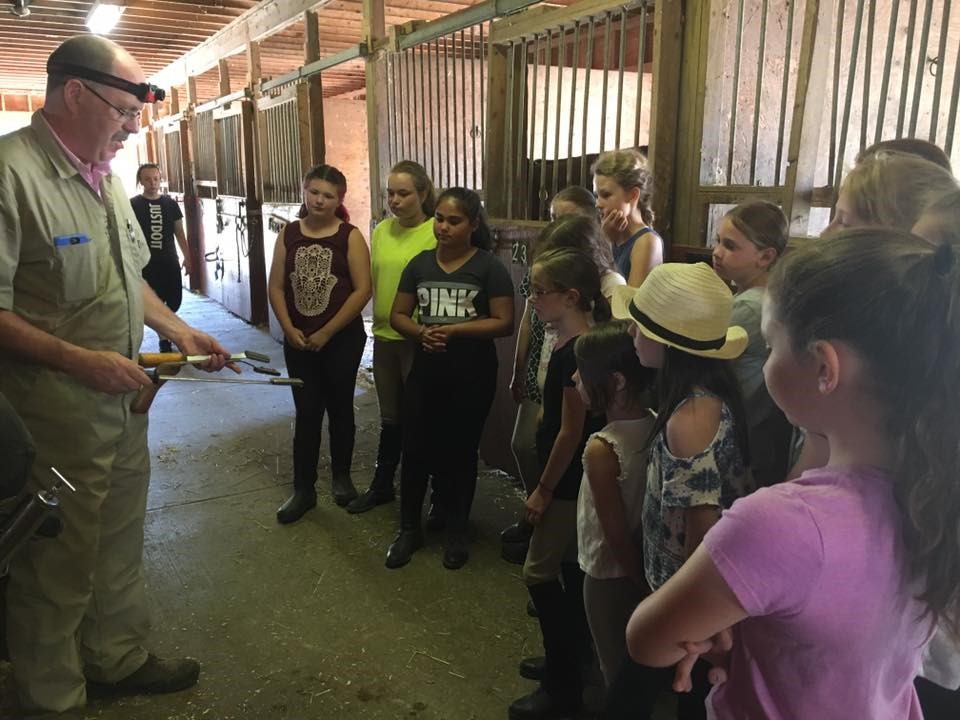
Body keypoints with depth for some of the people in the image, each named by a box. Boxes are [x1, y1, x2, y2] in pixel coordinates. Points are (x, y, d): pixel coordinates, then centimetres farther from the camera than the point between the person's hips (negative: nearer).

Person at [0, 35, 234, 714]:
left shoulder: (106, 175, 10)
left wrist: (177, 329, 9)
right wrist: (84, 361, -23)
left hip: (124, 400, 8)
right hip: (57, 415, -8)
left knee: (120, 545, 21)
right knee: (59, 563, 9)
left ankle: (117, 659, 41)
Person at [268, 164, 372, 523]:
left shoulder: (351, 236, -6)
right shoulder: (288, 234, 4)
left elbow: (362, 290, -12)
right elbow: (276, 286, 4)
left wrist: (326, 332, -13)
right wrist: (289, 329, -10)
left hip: (342, 340, -2)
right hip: (298, 341, 2)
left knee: (340, 409, 12)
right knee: (306, 413, 7)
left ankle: (341, 475, 31)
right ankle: (303, 489, 16)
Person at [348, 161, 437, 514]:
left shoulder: (436, 233, -13)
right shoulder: (381, 230, 6)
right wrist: (380, 319, 11)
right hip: (384, 336, 6)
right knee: (390, 417, 20)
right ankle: (382, 485, 35)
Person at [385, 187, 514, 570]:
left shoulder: (489, 267, -7)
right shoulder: (420, 263, 5)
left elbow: (504, 323, -11)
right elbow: (397, 315, 8)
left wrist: (454, 329, -20)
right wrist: (421, 332, -14)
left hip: (472, 375, -3)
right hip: (425, 370, 3)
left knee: (459, 451, 10)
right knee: (415, 449, 6)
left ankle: (457, 532, 27)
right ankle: (409, 528, 24)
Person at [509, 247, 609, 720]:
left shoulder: (576, 353, -24)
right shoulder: (575, 343, 5)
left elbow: (571, 432, -22)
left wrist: (543, 490, -13)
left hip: (568, 483, -9)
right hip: (575, 480, 9)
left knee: (540, 573, 1)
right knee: (569, 568, 19)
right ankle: (571, 661, 36)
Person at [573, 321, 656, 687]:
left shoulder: (601, 449, -29)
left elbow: (617, 536, -22)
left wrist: (643, 586, -8)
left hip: (610, 578, -6)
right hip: (645, 568, 6)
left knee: (617, 670, 15)